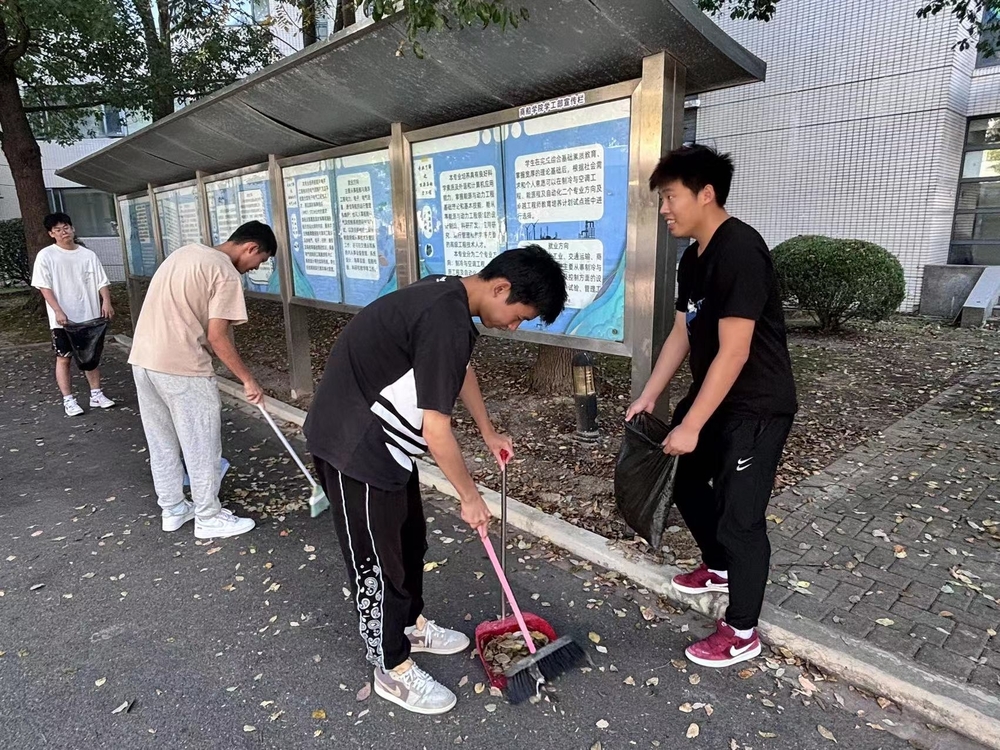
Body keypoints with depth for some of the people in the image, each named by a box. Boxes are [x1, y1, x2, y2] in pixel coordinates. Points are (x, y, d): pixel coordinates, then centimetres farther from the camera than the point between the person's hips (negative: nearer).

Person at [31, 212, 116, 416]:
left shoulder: (88, 255, 5)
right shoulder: (46, 256, -3)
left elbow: (102, 282, 2)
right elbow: (44, 286, -7)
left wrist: (107, 302, -16)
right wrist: (58, 311, -18)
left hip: (89, 316, 3)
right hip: (63, 319, -3)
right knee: (64, 358, 3)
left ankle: (96, 395, 20)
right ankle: (69, 400, 10)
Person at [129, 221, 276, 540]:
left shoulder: (187, 251, 16)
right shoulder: (226, 273, -12)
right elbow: (217, 337, -16)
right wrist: (248, 380, -7)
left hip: (143, 358, 9)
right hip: (181, 368, -9)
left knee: (162, 442, 19)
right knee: (201, 447, 5)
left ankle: (172, 509, 32)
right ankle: (209, 518, 18)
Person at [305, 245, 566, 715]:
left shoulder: (451, 297, 3)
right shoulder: (447, 321, -29)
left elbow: (461, 368, 20)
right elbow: (436, 432, -25)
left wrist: (488, 433, 28)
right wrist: (470, 497, -10)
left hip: (383, 434, 10)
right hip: (354, 442, -10)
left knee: (408, 536, 22)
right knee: (375, 555, 5)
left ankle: (411, 624, 42)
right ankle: (393, 670, 24)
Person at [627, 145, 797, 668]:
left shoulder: (739, 250, -24)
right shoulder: (693, 258, 6)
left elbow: (734, 353, -27)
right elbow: (681, 335, 11)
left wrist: (691, 425, -24)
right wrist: (648, 397, 8)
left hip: (757, 406, -10)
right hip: (714, 396, 10)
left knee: (738, 515, -1)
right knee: (684, 481, 20)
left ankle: (742, 632, 19)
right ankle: (718, 568, 45)